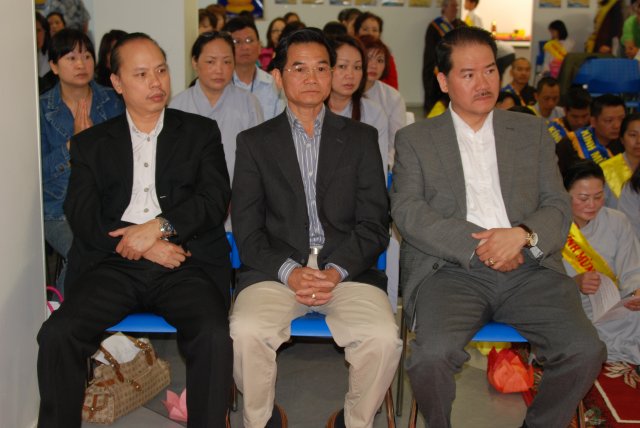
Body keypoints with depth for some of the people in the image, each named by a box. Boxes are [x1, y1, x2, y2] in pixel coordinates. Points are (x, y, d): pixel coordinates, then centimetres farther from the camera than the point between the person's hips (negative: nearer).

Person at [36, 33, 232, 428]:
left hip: (186, 265, -1)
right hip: (115, 265, 1)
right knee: (57, 334, -24)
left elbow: (215, 200, 3)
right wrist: (144, 245, -10)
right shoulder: (91, 143, 17)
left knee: (214, 336, -30)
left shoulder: (201, 132, 15)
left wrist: (158, 227, -12)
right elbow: (82, 216, 4)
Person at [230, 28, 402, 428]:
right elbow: (246, 227, 4)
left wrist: (337, 271, -11)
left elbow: (374, 223, 6)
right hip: (276, 268, 0)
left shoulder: (362, 138, 14)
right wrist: (288, 271, -13)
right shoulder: (254, 142, 12)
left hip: (347, 269, 0)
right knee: (246, 332, -29)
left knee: (383, 337, -27)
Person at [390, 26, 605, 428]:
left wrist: (523, 234, -10)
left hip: (527, 267, 2)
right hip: (451, 269, -2)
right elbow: (407, 210, -1)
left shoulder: (532, 130, 19)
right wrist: (476, 246, -12)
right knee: (433, 353, -30)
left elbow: (559, 206, 12)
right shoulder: (415, 139, 12)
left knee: (586, 350, -22)